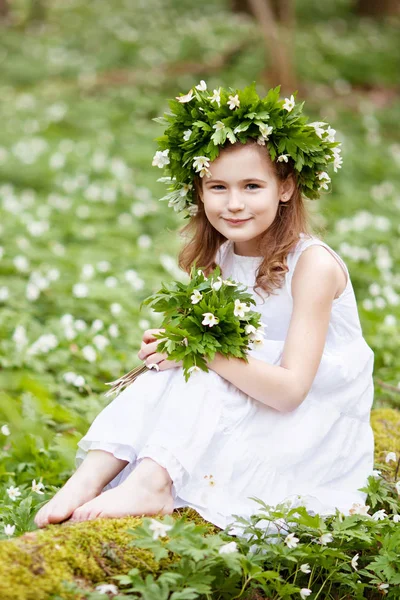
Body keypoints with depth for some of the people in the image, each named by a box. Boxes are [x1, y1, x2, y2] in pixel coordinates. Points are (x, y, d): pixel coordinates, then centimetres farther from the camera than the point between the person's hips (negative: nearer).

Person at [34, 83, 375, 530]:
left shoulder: (312, 264, -20)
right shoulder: (222, 259, 3)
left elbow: (290, 389, -27)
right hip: (242, 419, 6)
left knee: (205, 371, -26)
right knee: (169, 370, -17)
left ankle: (152, 485, -38)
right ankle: (90, 478, -28)